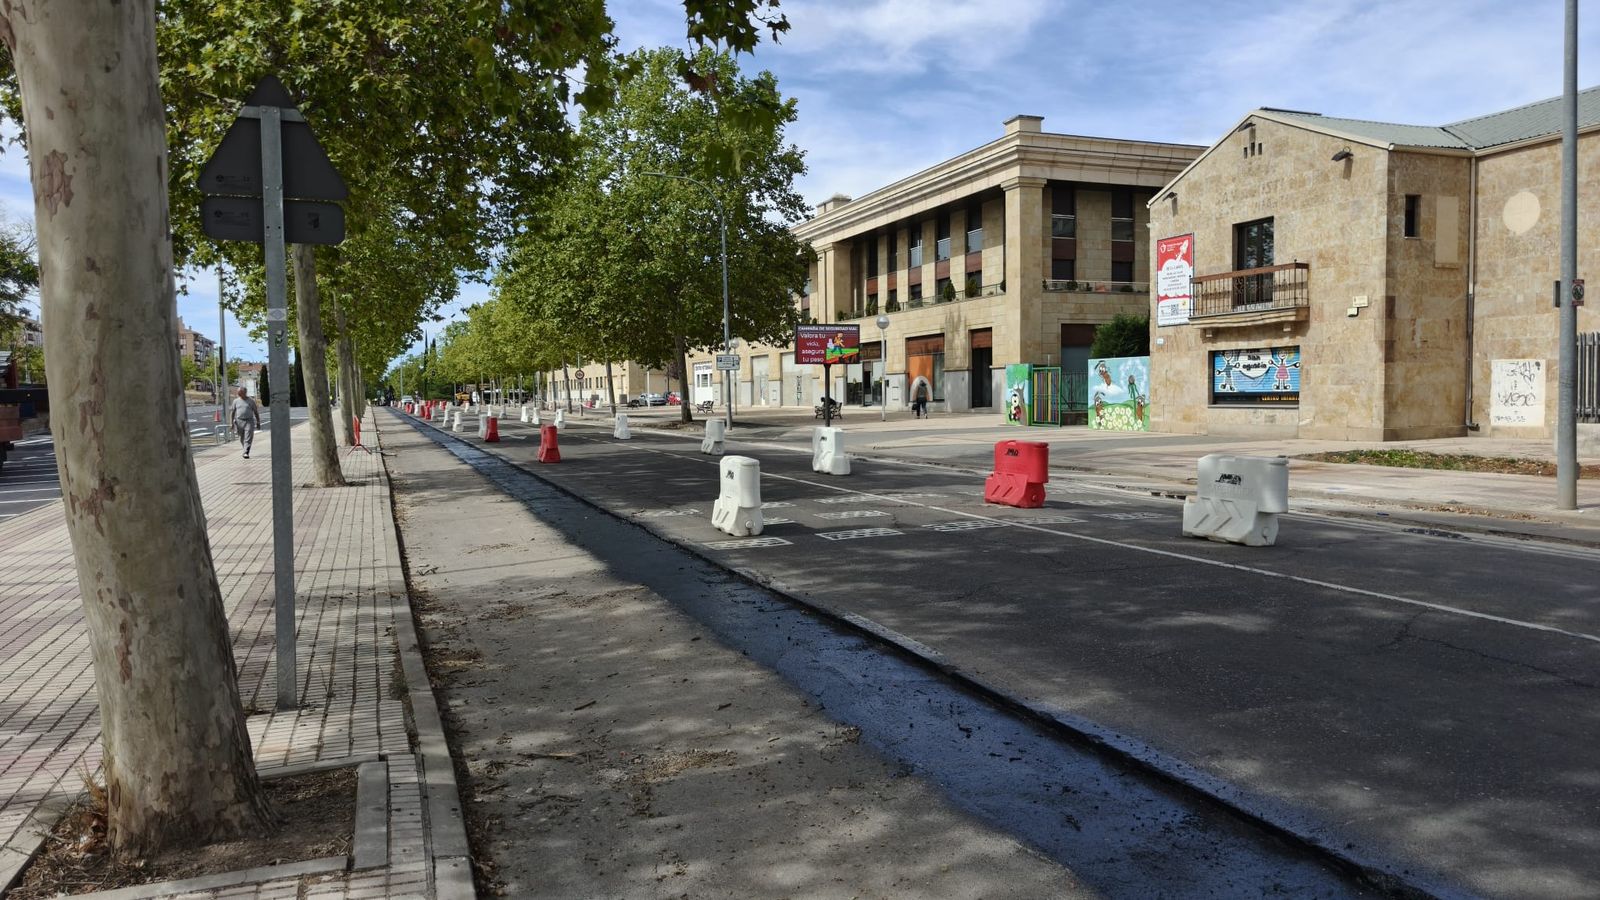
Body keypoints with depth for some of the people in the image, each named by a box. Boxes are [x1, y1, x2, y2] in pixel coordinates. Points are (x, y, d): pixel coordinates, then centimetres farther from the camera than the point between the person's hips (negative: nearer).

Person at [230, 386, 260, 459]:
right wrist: (232, 422, 0)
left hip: (249, 421, -3)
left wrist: (258, 422, 7)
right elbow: (232, 412, 8)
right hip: (239, 421, 3)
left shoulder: (251, 401, 2)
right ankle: (246, 449, 32)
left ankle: (246, 453, -18)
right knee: (242, 439, 11)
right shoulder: (236, 401, 7)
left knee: (248, 439, -13)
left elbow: (256, 412, 8)